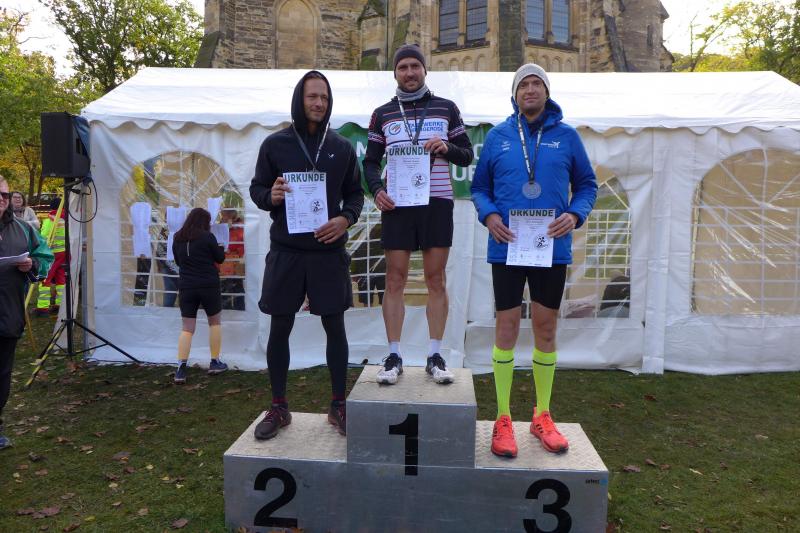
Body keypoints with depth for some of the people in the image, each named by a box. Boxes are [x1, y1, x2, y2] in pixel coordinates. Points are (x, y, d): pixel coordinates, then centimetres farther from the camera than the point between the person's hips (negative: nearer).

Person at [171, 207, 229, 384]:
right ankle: (215, 363, 18)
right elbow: (220, 258, 2)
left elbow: (178, 262, 17)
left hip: (186, 287, 3)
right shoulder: (207, 237, -9)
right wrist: (219, 246, 19)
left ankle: (181, 368, -6)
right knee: (215, 323, 16)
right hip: (209, 285, -3)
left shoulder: (178, 238, 6)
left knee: (187, 328, 7)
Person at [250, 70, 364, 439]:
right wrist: (270, 196, -15)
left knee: (335, 327, 4)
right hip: (285, 251, 0)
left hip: (329, 252, 1)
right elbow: (256, 188, 8)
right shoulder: (275, 144, 3)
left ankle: (339, 406, 20)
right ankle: (278, 408, 22)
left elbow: (355, 193, 11)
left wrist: (346, 219, -9)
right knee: (279, 328, 6)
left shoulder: (342, 147, 6)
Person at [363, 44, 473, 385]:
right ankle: (393, 357, 9)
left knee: (436, 280, 2)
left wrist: (447, 148, -11)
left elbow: (467, 155, 11)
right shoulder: (382, 114, 11)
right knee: (395, 280, 0)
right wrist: (376, 190, -8)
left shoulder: (446, 109, 10)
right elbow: (371, 161, 12)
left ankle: (435, 357, 11)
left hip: (437, 203, 0)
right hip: (397, 204, 1)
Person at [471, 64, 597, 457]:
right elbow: (479, 187, 9)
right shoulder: (498, 136, 5)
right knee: (506, 327, 2)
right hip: (506, 248, -1)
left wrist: (574, 215, -10)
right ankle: (503, 420, 15)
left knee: (546, 328, 9)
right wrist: (489, 215, -10)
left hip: (552, 249, 1)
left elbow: (586, 184, 10)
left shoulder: (566, 136, 6)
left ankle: (542, 416, 25)